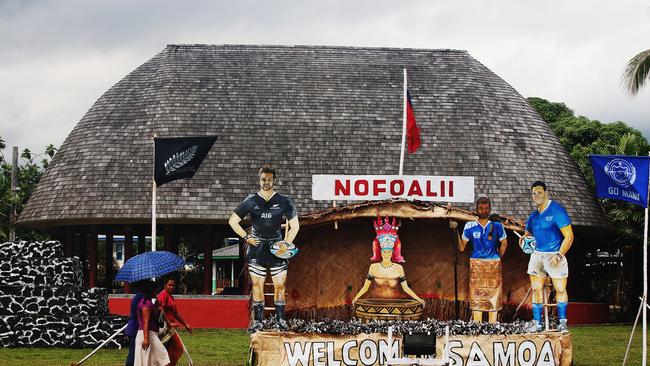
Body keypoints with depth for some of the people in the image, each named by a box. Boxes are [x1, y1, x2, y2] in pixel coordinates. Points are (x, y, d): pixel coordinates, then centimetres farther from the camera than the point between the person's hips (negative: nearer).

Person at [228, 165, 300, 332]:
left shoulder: (284, 201, 2)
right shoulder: (251, 201, 3)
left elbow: (295, 226, 7)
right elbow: (233, 221, 10)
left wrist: (286, 244, -2)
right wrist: (246, 237, 3)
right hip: (257, 248, 1)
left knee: (279, 285, -3)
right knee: (257, 285, 1)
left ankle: (281, 319, 4)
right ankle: (257, 321, 6)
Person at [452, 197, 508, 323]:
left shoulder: (496, 225, 3)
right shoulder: (470, 226, 3)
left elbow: (504, 244, 13)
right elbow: (461, 247, 3)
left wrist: (496, 259, 9)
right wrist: (455, 231, -6)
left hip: (493, 265, 0)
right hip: (476, 264, 0)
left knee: (493, 295, -1)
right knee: (476, 296, -3)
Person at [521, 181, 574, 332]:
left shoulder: (556, 210, -10)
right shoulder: (533, 216, 10)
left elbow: (569, 236, -13)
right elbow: (528, 233, 28)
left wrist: (559, 255, -20)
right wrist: (524, 238, 4)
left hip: (554, 255, -6)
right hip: (537, 254, 6)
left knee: (560, 289, -6)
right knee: (536, 288, 3)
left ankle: (562, 322, 1)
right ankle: (537, 323, 7)